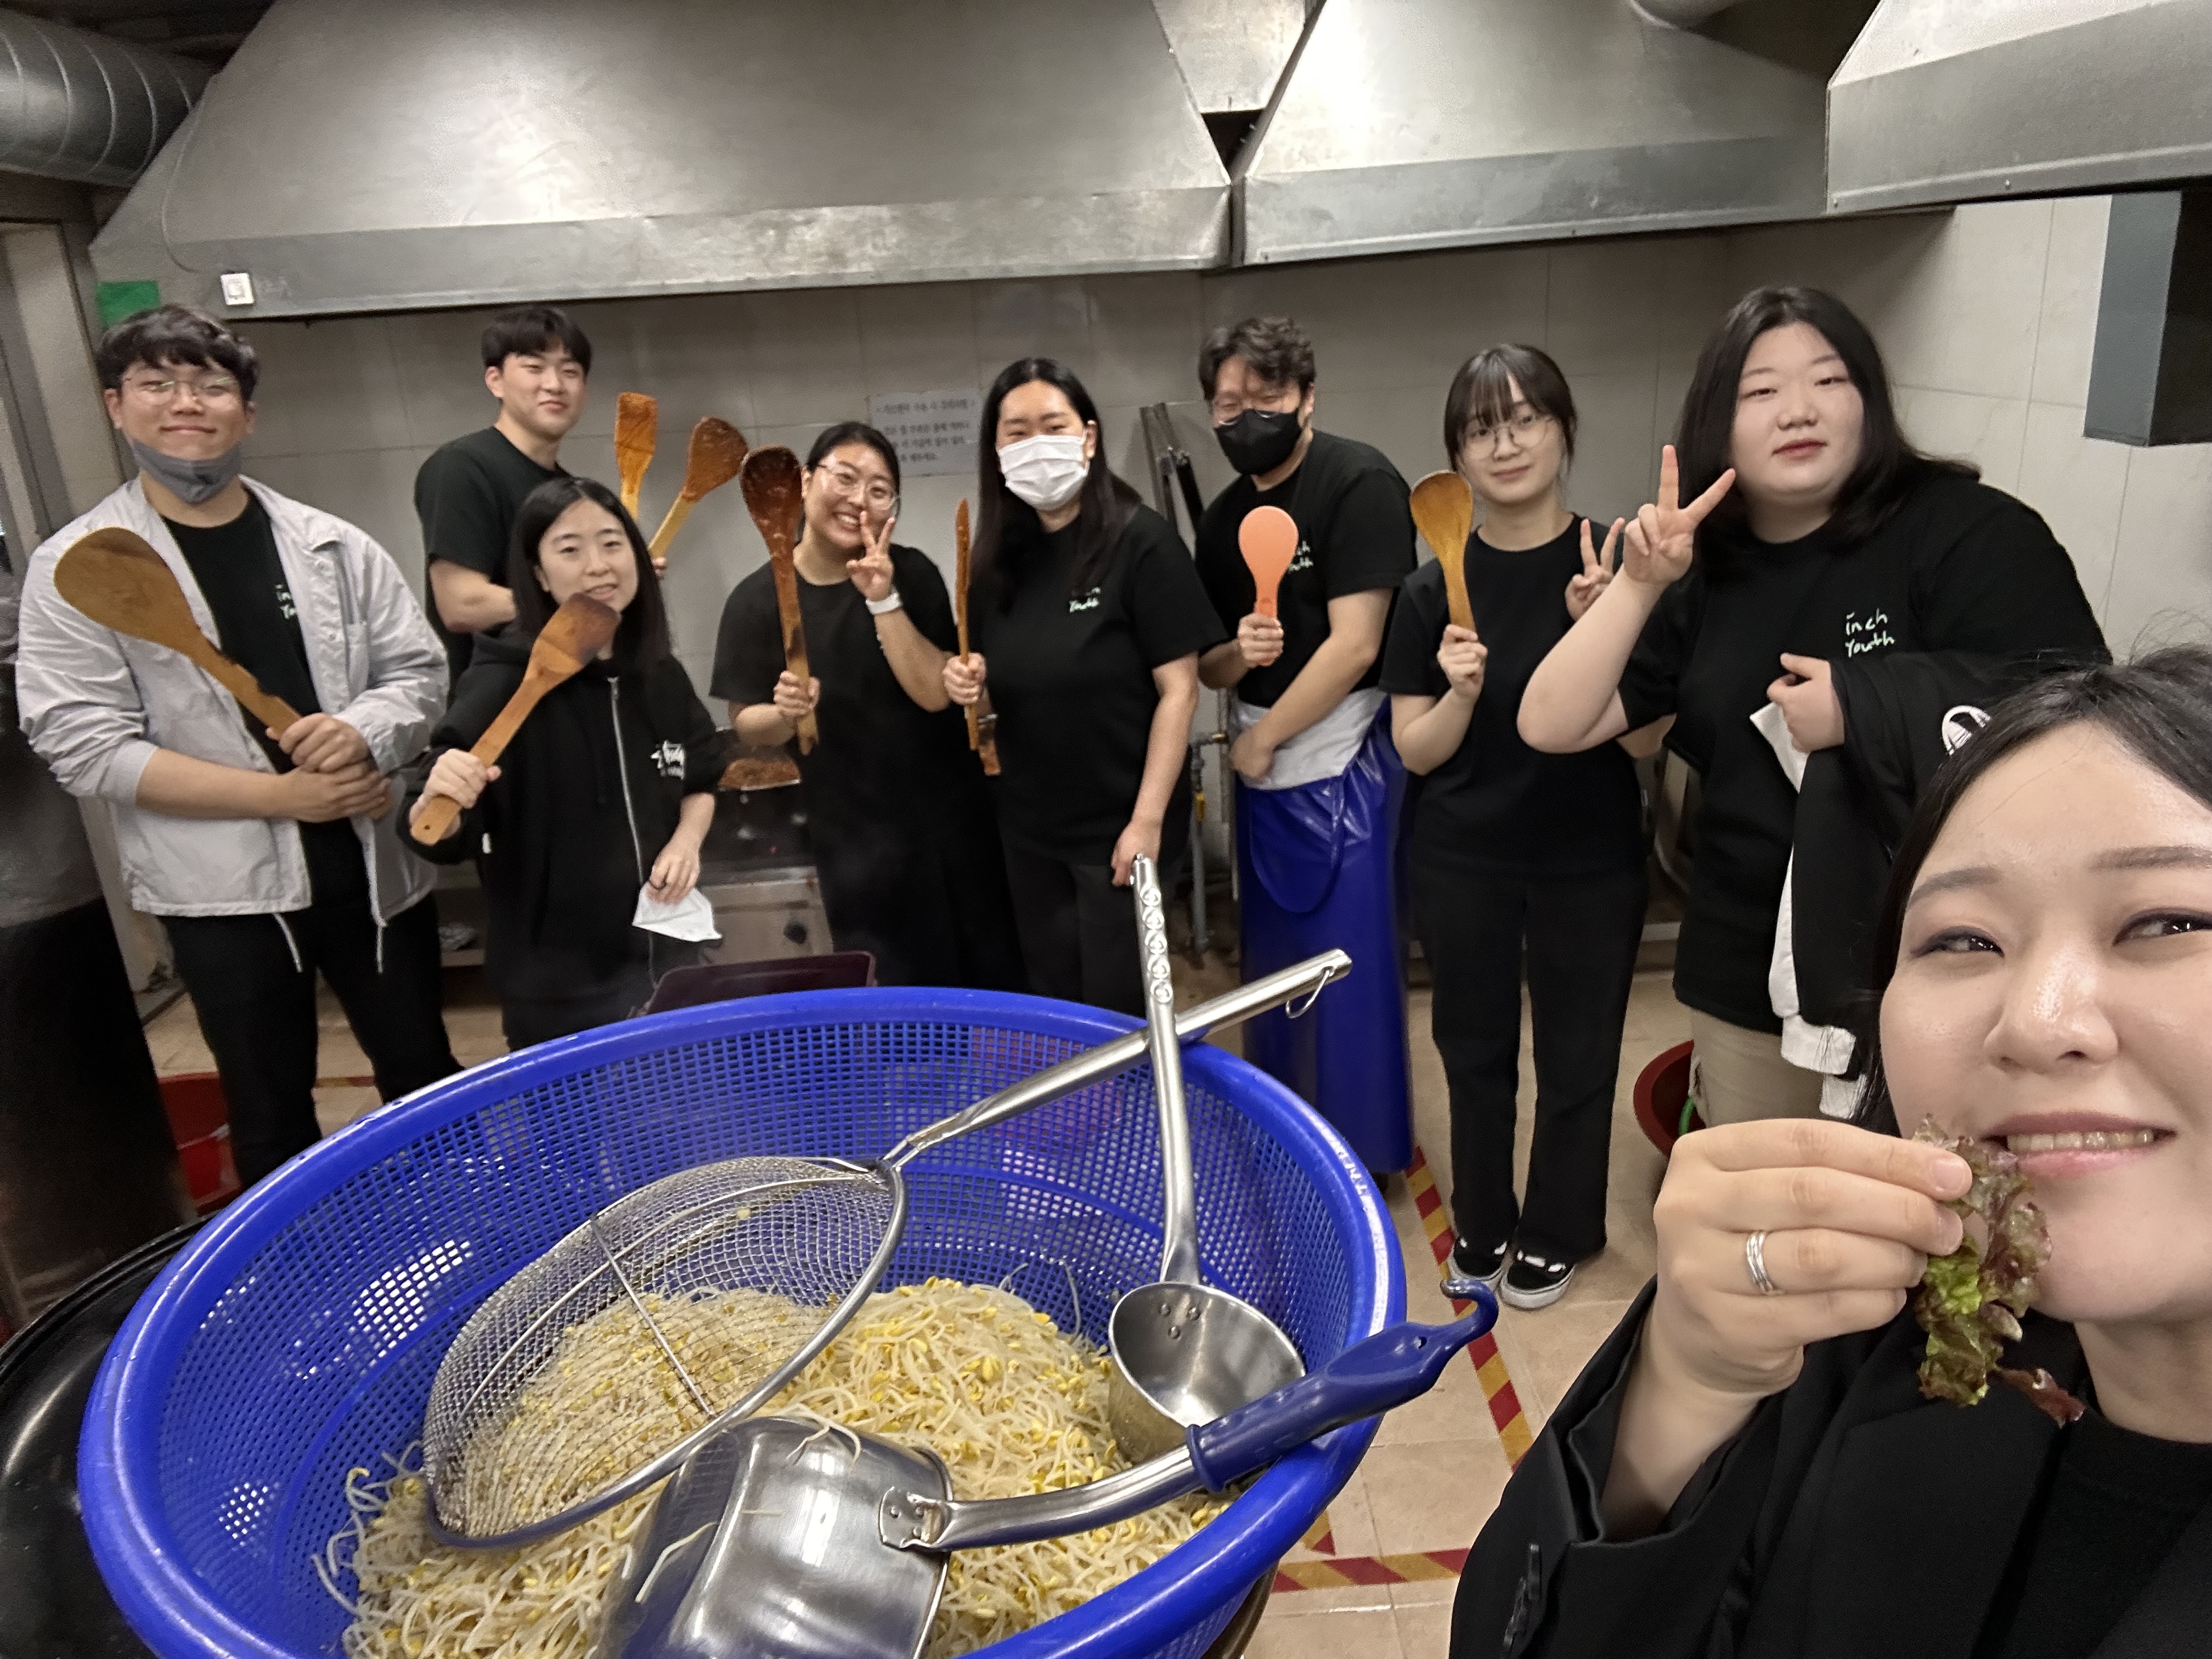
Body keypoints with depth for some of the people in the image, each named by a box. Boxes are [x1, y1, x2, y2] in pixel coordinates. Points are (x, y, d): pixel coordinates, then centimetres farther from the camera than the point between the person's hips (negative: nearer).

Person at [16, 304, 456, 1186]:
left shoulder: (331, 544, 4)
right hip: (224, 889, -2)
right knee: (272, 1113, 11)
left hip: (373, 862, 3)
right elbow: (84, 744, -10)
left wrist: (361, 732, -19)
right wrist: (278, 793, -16)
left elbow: (418, 670, 4)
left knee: (424, 1076, 16)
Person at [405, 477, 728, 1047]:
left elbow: (701, 779, 15)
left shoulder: (660, 675, 0)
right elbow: (437, 838, -21)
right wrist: (438, 797, -42)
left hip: (667, 959, 6)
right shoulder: (503, 683, -17)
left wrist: (687, 840, -4)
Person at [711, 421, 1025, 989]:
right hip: (856, 840, 0)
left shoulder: (911, 574, -7)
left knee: (994, 979, 12)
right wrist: (786, 713, -22)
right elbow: (746, 723, -1)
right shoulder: (757, 600, -7)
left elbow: (936, 692, -16)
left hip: (952, 820, 1)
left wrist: (883, 600, -24)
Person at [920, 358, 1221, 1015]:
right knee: (1054, 1004, 17)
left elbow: (1178, 690, -15)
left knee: (1118, 1010, 5)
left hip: (1119, 824, -6)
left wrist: (1148, 820, -18)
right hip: (1029, 828, 6)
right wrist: (968, 685, -9)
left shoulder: (1140, 541, -14)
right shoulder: (998, 556, 3)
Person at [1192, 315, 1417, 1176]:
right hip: (1261, 767, 7)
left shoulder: (1359, 483, -11)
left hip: (1342, 763, -7)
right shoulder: (1224, 516, 10)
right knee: (1271, 960, 15)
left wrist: (1264, 737, -9)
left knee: (1349, 964, 1)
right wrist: (1238, 652, -9)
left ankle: (1361, 1150, 19)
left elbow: (1354, 645, -17)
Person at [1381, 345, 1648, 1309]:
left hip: (1590, 860, -1)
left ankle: (1557, 1234, 37)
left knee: (1576, 1056, 14)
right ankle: (1481, 1228, 38)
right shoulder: (1435, 589, -5)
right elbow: (1417, 752, -3)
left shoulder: (1617, 567, -10)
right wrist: (1460, 691, -22)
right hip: (1462, 862, 2)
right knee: (1475, 1050, 16)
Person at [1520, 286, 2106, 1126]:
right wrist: (1637, 585, -12)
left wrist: (1859, 709, -20)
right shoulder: (1706, 582, 5)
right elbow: (1550, 726, -2)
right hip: (1748, 989, 5)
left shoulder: (1971, 533, -10)